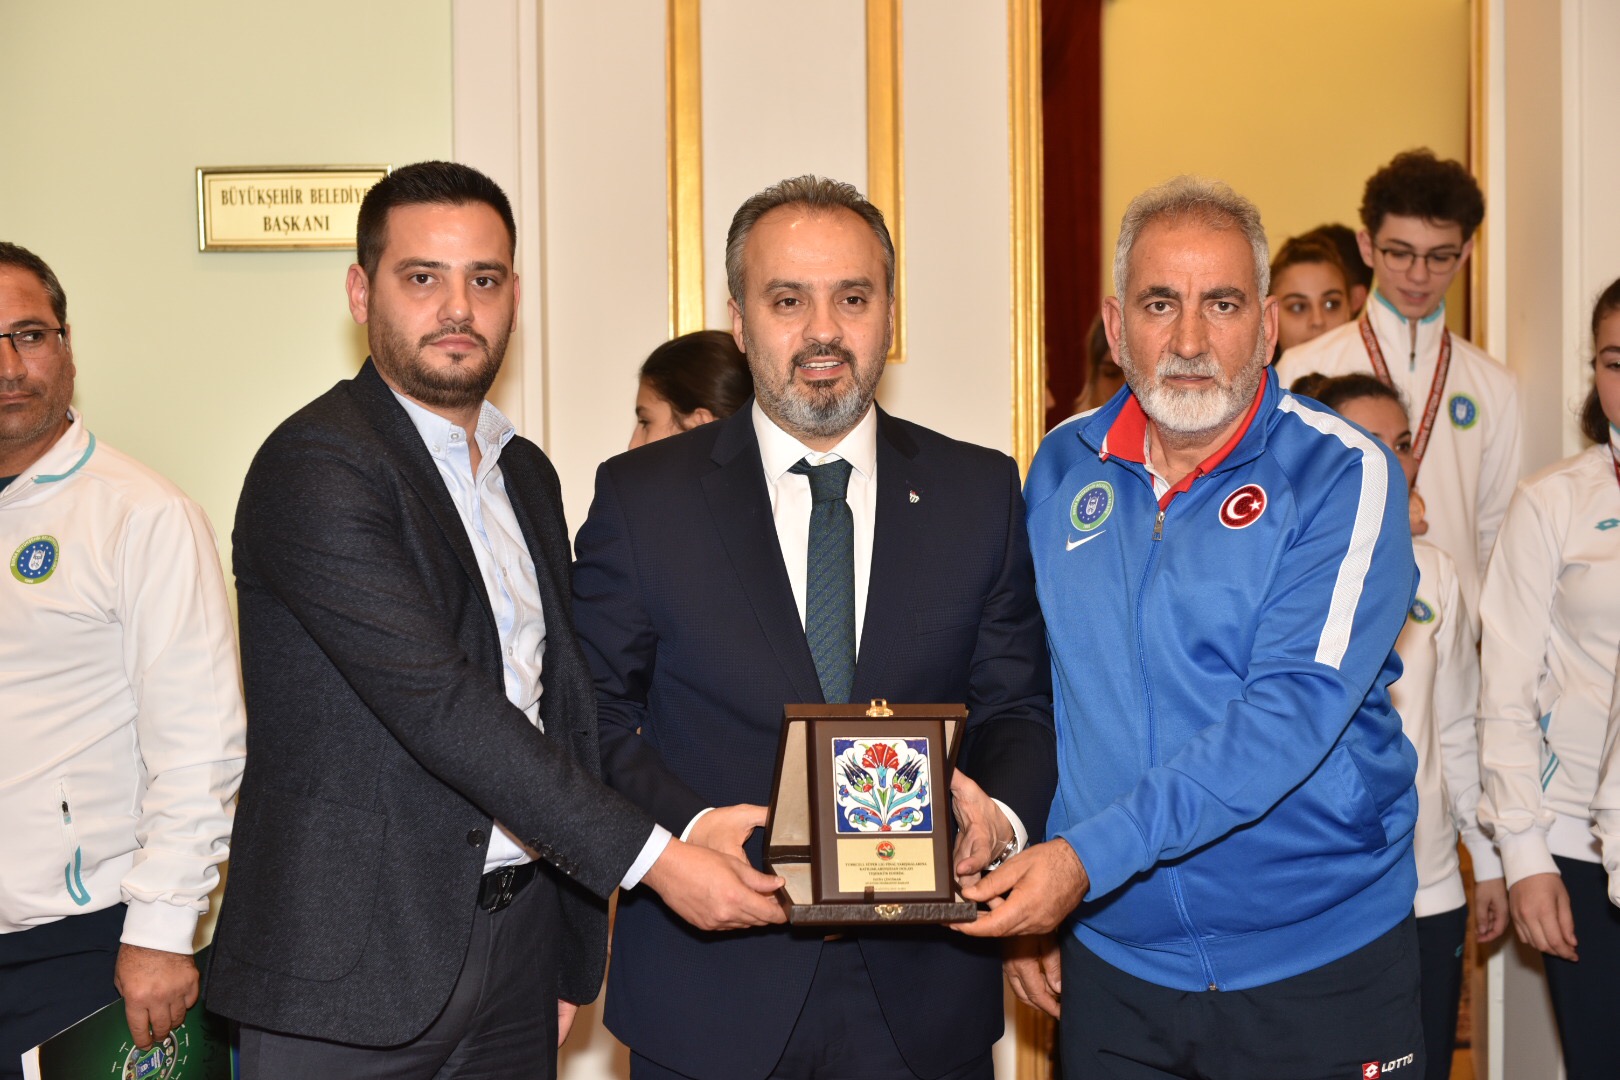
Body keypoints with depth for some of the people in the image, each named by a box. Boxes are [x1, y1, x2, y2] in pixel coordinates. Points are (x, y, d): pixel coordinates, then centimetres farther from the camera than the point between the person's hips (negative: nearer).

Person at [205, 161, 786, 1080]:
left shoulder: (528, 475, 12)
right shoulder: (316, 469, -13)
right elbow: (438, 703, -22)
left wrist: (573, 956, 12)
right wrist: (654, 858, -23)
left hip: (516, 948, 6)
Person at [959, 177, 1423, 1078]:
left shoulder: (1345, 477, -12)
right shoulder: (1062, 468, 2)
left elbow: (1292, 708, -23)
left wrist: (1090, 855, -29)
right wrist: (1026, 890, 2)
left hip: (1321, 966, -3)